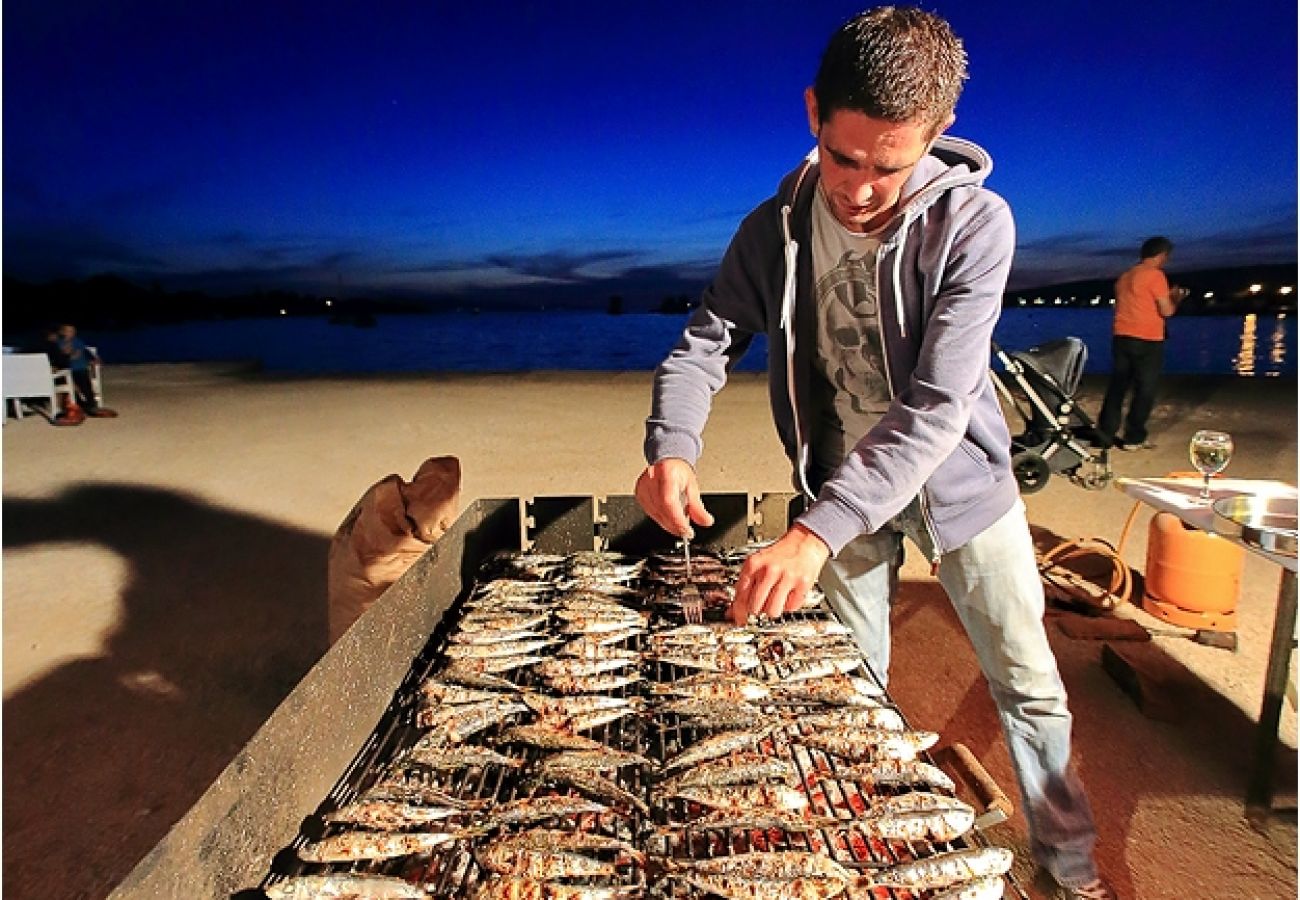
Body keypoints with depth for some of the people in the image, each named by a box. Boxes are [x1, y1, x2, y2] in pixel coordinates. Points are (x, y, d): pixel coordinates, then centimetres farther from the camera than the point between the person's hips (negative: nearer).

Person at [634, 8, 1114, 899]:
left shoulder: (974, 222, -23)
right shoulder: (775, 229, -12)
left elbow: (937, 406, -31)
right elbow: (704, 344, -10)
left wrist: (817, 530, -42)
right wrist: (672, 445, -31)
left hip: (957, 479, -1)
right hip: (840, 491, 2)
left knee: (1029, 683, 13)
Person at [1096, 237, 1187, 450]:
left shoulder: (1125, 276, 15)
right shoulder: (1155, 275, -9)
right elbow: (1166, 311, -10)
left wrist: (1166, 296, 26)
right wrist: (1176, 298, 9)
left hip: (1121, 338, 7)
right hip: (1147, 341, -7)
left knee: (1117, 388, 10)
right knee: (1145, 391, 2)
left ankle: (1105, 434, 9)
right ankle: (1133, 438, 4)